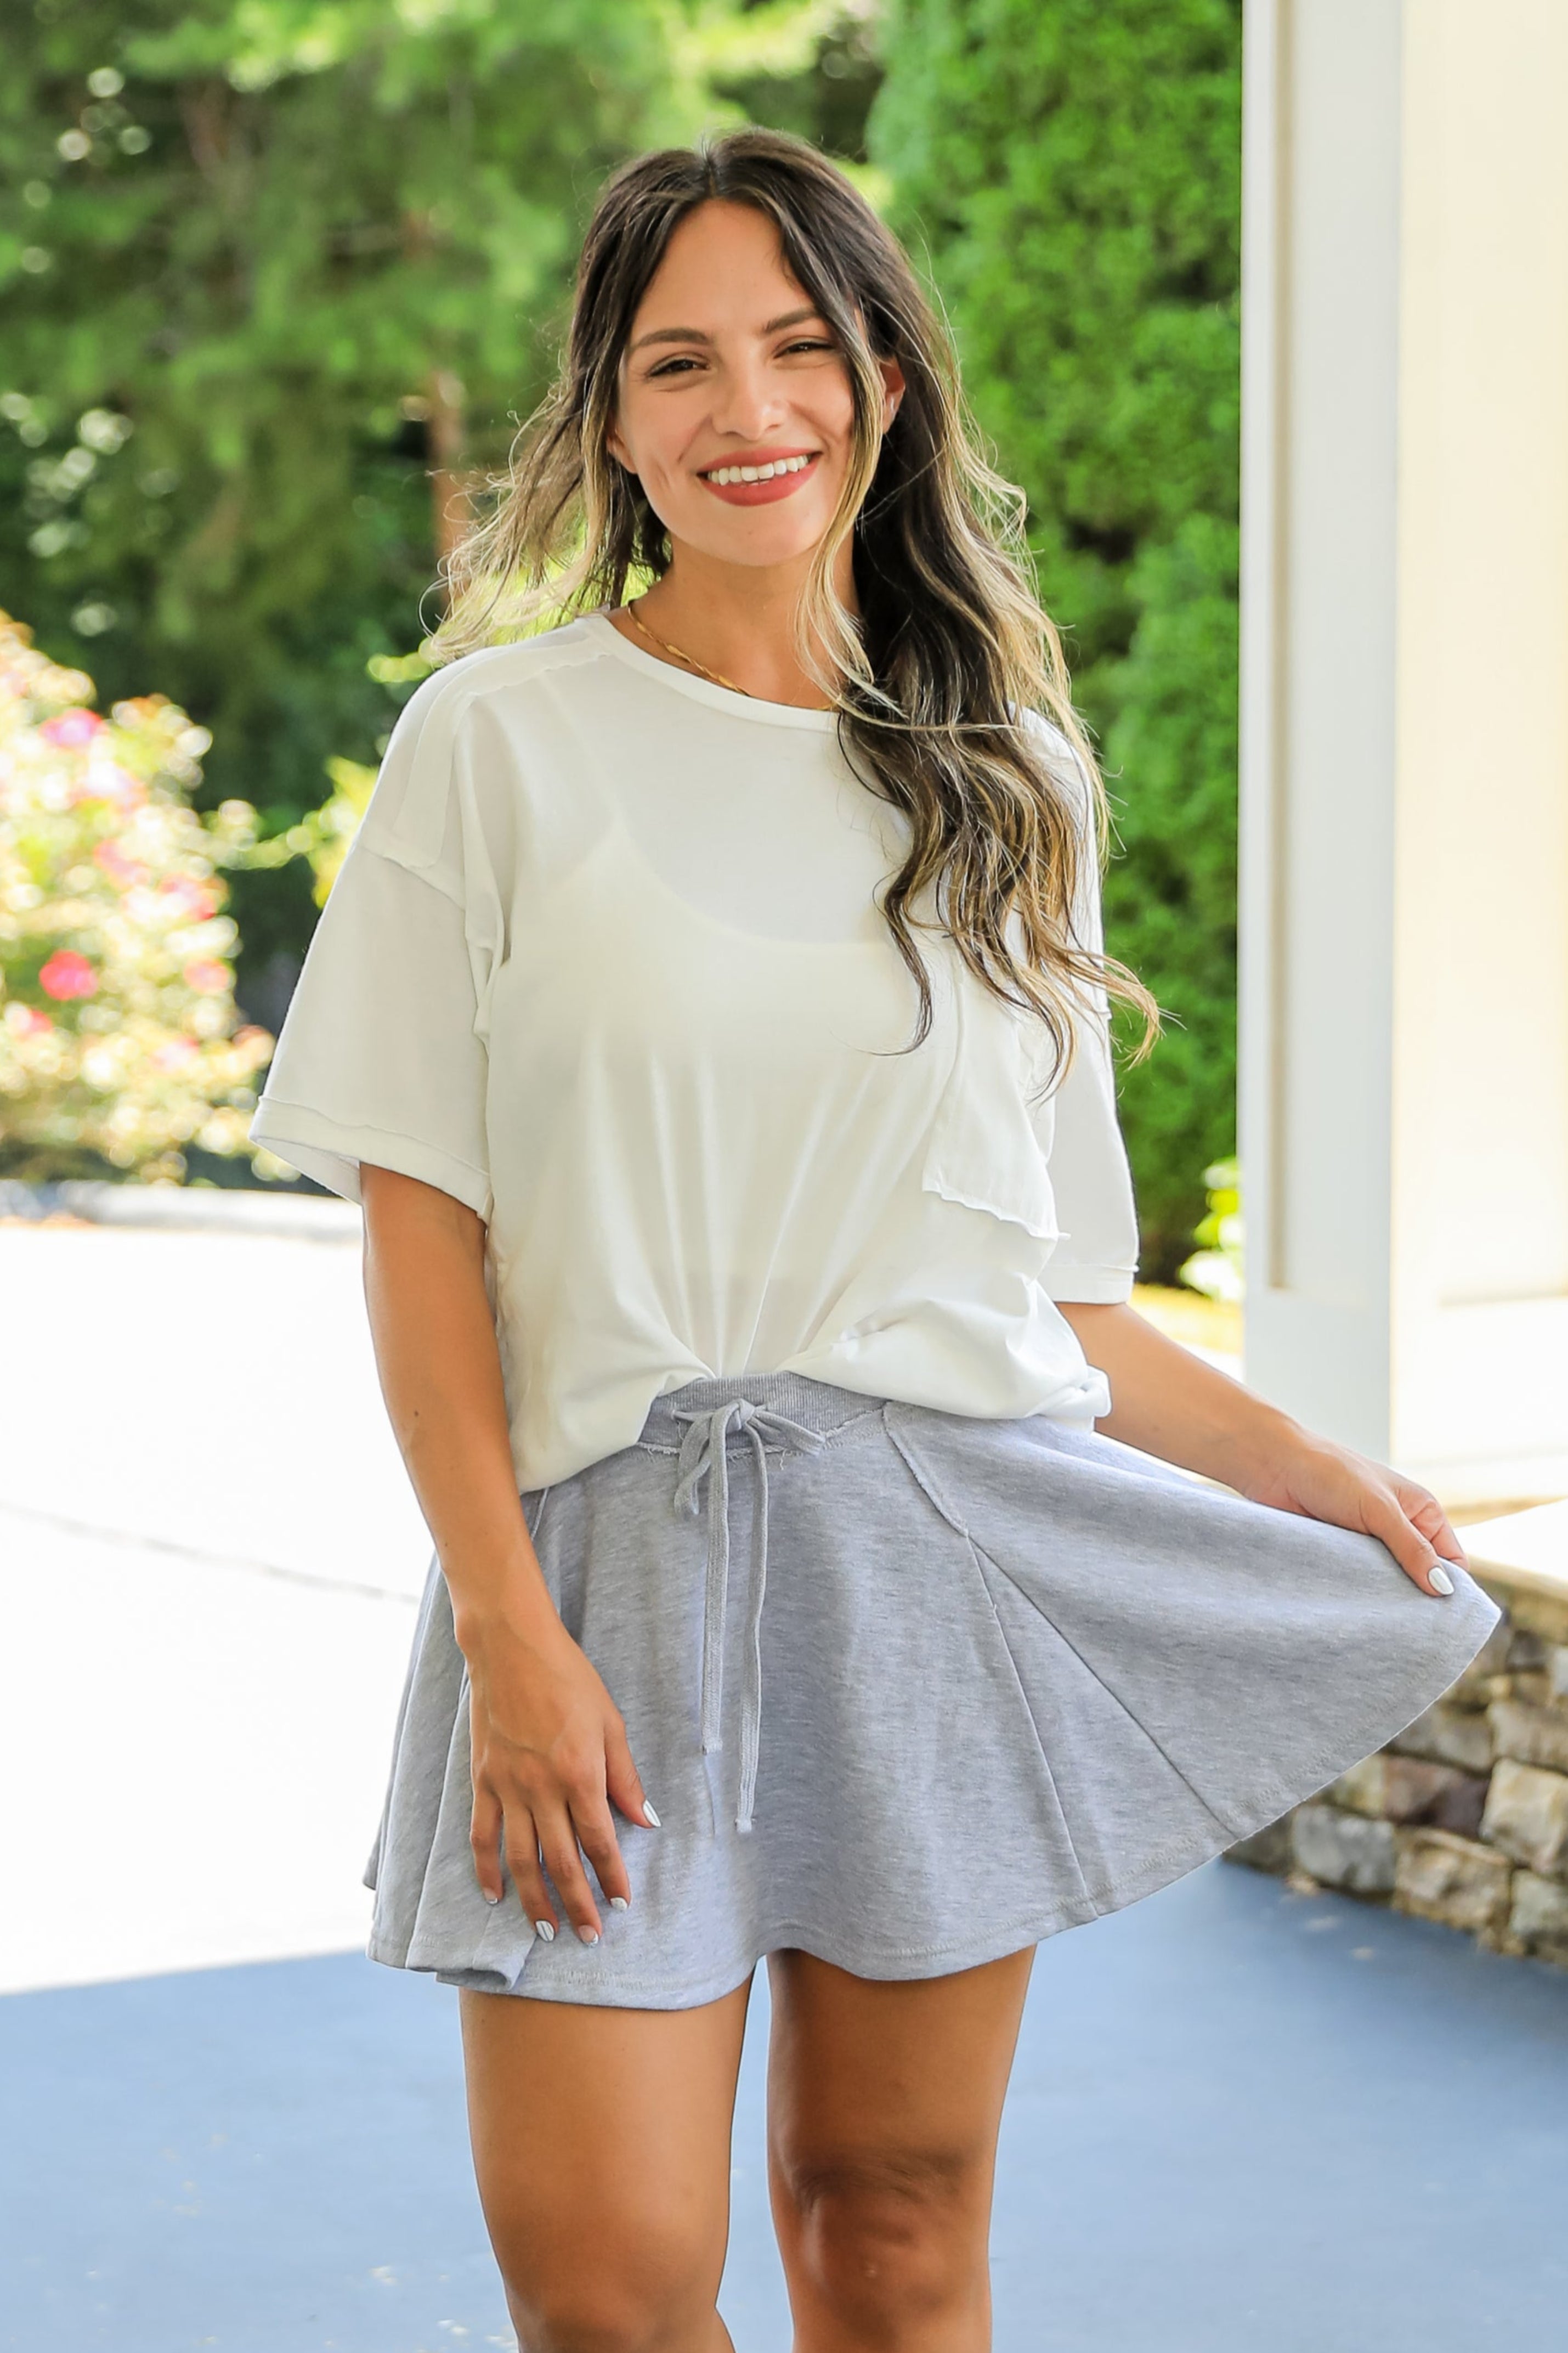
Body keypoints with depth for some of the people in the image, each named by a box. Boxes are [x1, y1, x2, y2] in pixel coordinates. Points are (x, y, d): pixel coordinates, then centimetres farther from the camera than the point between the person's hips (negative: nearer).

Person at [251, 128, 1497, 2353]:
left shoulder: (1007, 782, 11)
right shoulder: (502, 744, 1)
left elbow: (1049, 1279, 12)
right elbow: (418, 1218, -3)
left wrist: (1325, 1480, 3)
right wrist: (508, 1629, -11)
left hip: (968, 1542, 3)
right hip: (629, 1550, -2)